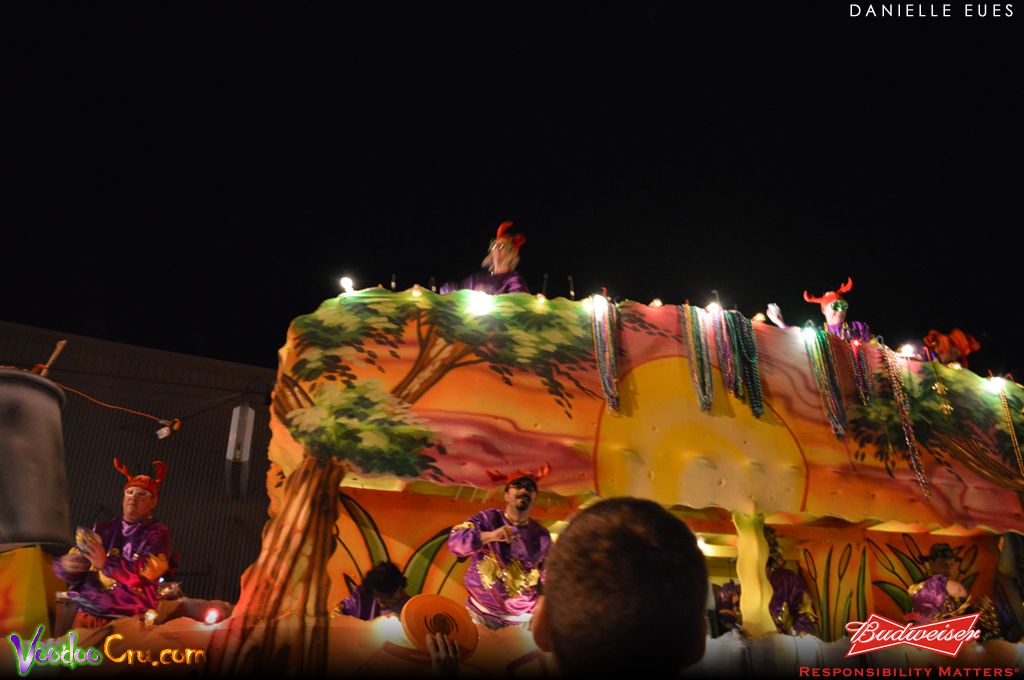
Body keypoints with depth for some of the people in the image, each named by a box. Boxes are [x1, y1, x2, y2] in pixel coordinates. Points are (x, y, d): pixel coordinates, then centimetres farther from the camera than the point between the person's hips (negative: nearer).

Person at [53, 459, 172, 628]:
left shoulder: (158, 534, 1)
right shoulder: (102, 529, 12)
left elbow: (147, 574, -12)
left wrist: (105, 562, -21)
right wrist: (67, 565, -12)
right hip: (90, 613, 3)